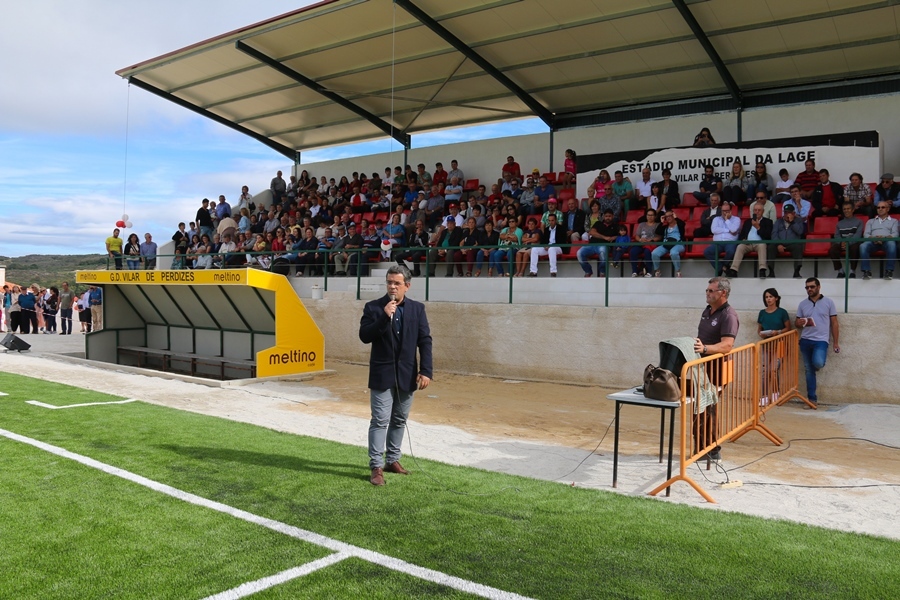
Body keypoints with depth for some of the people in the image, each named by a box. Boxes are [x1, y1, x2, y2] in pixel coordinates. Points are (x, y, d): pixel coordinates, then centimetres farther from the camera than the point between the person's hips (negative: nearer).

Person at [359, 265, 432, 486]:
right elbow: (364, 336, -12)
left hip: (407, 374, 3)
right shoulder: (373, 307, -3)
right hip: (382, 374, -3)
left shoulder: (417, 308, 3)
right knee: (380, 420, -4)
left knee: (399, 420, 13)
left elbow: (425, 341, 1)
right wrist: (384, 317, -23)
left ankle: (392, 460, 26)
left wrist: (425, 371, -7)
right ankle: (377, 467, 1)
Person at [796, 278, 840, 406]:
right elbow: (797, 322, 13)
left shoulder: (828, 302, 2)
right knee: (809, 370, 5)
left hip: (821, 340, -3)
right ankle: (812, 398, 11)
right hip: (805, 340, 3)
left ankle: (818, 364, 11)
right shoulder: (802, 304, 9)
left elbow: (834, 323, 3)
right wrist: (803, 323, -12)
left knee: (818, 363, -27)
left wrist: (836, 342, -1)